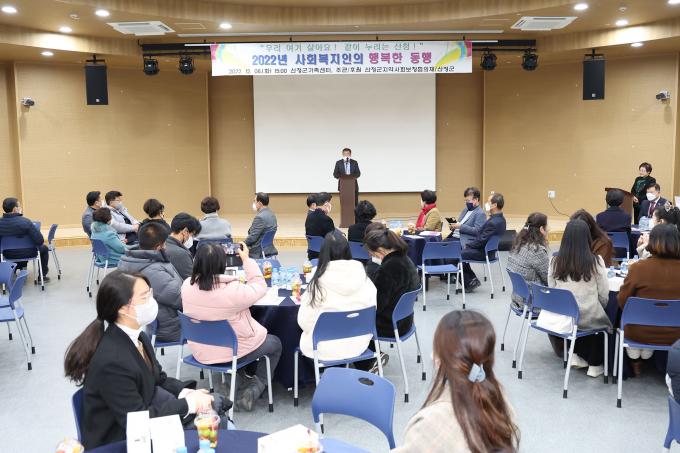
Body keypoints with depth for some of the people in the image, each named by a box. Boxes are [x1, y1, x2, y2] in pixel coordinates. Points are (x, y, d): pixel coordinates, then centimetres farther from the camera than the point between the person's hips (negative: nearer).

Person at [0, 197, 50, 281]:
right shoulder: (25, 221, -28)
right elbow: (40, 241, -26)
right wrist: (41, 243, -2)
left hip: (8, 255, 4)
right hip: (27, 254, -4)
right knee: (44, 248, 27)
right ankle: (42, 276, 31)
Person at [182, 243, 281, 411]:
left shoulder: (187, 285, -16)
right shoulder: (233, 291, -33)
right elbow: (260, 287, -15)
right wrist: (247, 259, -10)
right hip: (231, 352, -7)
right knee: (275, 344, 20)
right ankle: (253, 389, 11)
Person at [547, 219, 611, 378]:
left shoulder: (555, 261, -7)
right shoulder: (596, 261, -14)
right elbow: (604, 296, -7)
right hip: (589, 319, -3)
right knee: (602, 320, 30)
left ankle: (577, 355, 27)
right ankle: (595, 365, 34)